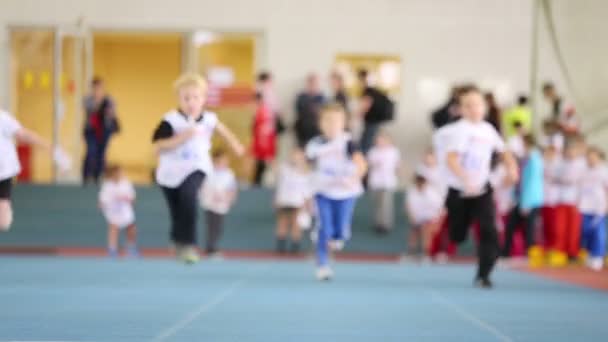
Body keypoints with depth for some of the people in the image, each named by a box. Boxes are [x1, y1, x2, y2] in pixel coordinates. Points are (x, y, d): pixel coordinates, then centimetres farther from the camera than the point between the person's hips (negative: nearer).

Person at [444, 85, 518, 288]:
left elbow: (503, 151, 22)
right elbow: (452, 159, -25)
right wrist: (466, 180, -38)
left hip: (481, 189, 4)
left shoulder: (488, 130, 5)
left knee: (489, 230, -15)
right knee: (456, 235, 8)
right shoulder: (461, 129, -14)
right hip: (459, 190, -4)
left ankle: (483, 275, -8)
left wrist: (511, 166, 1)